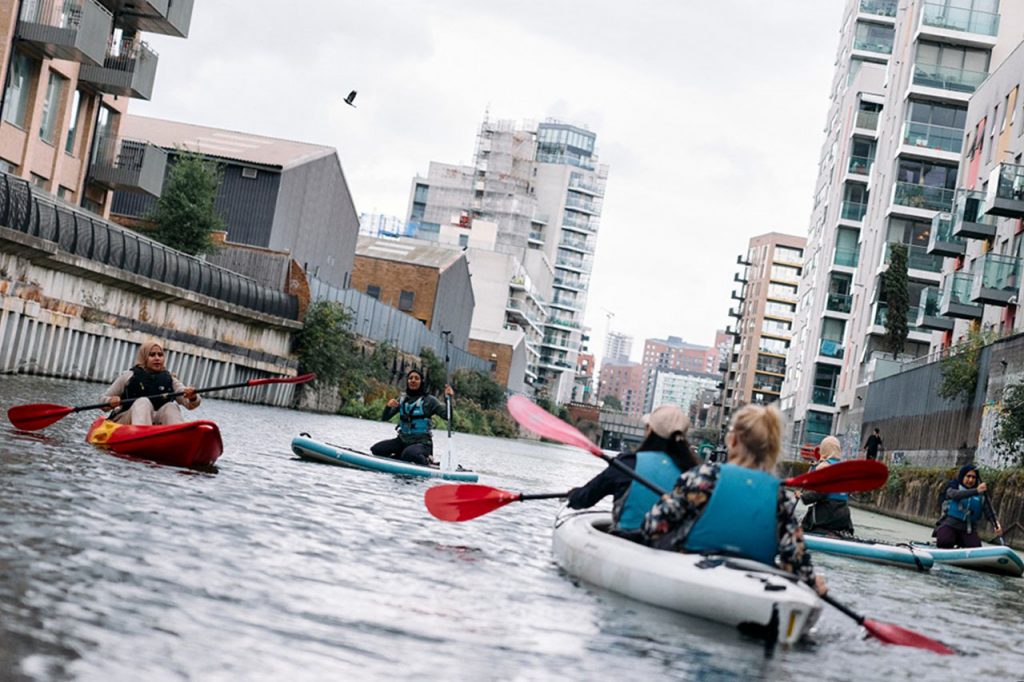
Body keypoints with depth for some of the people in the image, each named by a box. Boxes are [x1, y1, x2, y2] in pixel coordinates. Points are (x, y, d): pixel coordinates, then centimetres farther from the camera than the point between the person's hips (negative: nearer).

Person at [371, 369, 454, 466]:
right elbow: (384, 418, 10)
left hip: (422, 443, -5)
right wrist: (388, 406, -11)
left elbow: (446, 415, -13)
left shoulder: (429, 400, -4)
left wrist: (449, 399, -29)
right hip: (402, 440, 5)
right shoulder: (402, 400, 8)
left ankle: (426, 461, -5)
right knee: (376, 449, -11)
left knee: (409, 453, -37)